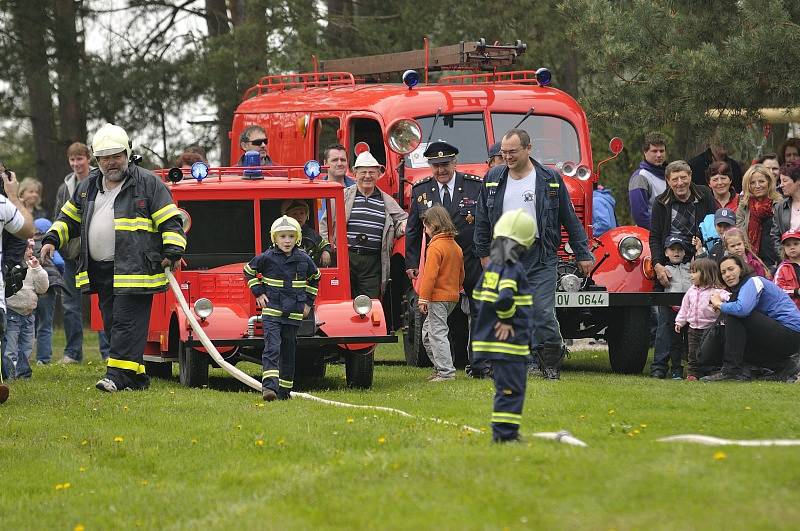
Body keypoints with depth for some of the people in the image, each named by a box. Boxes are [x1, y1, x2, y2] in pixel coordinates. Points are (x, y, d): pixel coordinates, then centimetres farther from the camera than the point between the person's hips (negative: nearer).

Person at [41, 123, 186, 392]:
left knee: (127, 322, -12)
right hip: (100, 271, 7)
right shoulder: (88, 186, 17)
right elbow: (69, 217, 28)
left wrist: (172, 252, -14)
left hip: (134, 269, -7)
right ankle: (136, 377, 13)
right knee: (112, 325, 7)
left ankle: (118, 375, -16)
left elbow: (170, 221, -2)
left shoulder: (148, 183, 0)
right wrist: (52, 240, 14)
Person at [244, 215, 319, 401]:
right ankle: (269, 386, -26)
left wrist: (308, 302, 17)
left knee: (288, 351, 8)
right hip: (271, 311, -3)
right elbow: (249, 271, 12)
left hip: (294, 314, 3)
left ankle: (284, 390, 16)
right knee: (272, 348, -16)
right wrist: (258, 293, 5)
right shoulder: (267, 258, -4)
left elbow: (315, 278, 22)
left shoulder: (303, 259, 4)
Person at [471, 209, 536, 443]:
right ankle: (505, 434, -8)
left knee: (506, 389, 17)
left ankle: (504, 433, 21)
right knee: (511, 390, -6)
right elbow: (505, 299, -29)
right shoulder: (513, 268, -16)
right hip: (510, 338, -9)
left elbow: (478, 296, 18)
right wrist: (508, 319, -13)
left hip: (492, 337, 9)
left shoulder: (492, 264, 11)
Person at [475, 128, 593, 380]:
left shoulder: (550, 179, 3)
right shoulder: (493, 178, 9)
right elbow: (482, 220, 15)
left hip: (540, 257, -3)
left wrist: (583, 255, 5)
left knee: (543, 312, -10)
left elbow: (570, 220, 6)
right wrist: (484, 254, 11)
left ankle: (552, 365, -1)